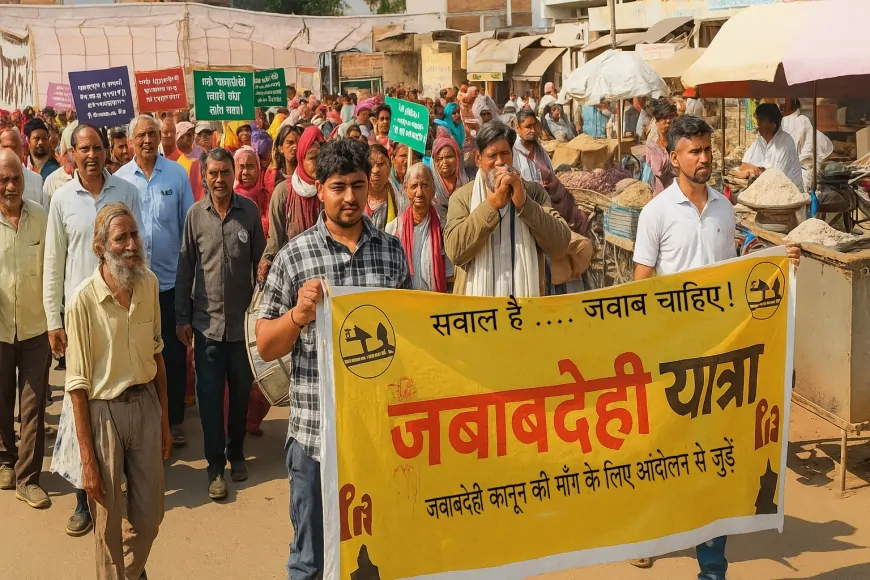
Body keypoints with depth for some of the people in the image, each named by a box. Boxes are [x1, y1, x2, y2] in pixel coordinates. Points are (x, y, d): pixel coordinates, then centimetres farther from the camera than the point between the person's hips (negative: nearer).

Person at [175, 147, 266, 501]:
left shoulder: (249, 211, -3)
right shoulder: (195, 214, -3)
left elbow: (260, 262, 3)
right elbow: (185, 267, 2)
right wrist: (182, 318, 2)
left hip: (243, 320, 0)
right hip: (207, 322, 0)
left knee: (241, 392, 12)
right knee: (209, 396, 3)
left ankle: (236, 452, 32)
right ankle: (215, 465, 13)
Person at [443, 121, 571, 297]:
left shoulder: (534, 191, 2)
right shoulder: (462, 196, 0)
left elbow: (560, 247, -9)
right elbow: (455, 251, -15)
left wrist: (523, 203, -16)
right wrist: (491, 204, -18)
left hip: (527, 299, 1)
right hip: (476, 300, -1)